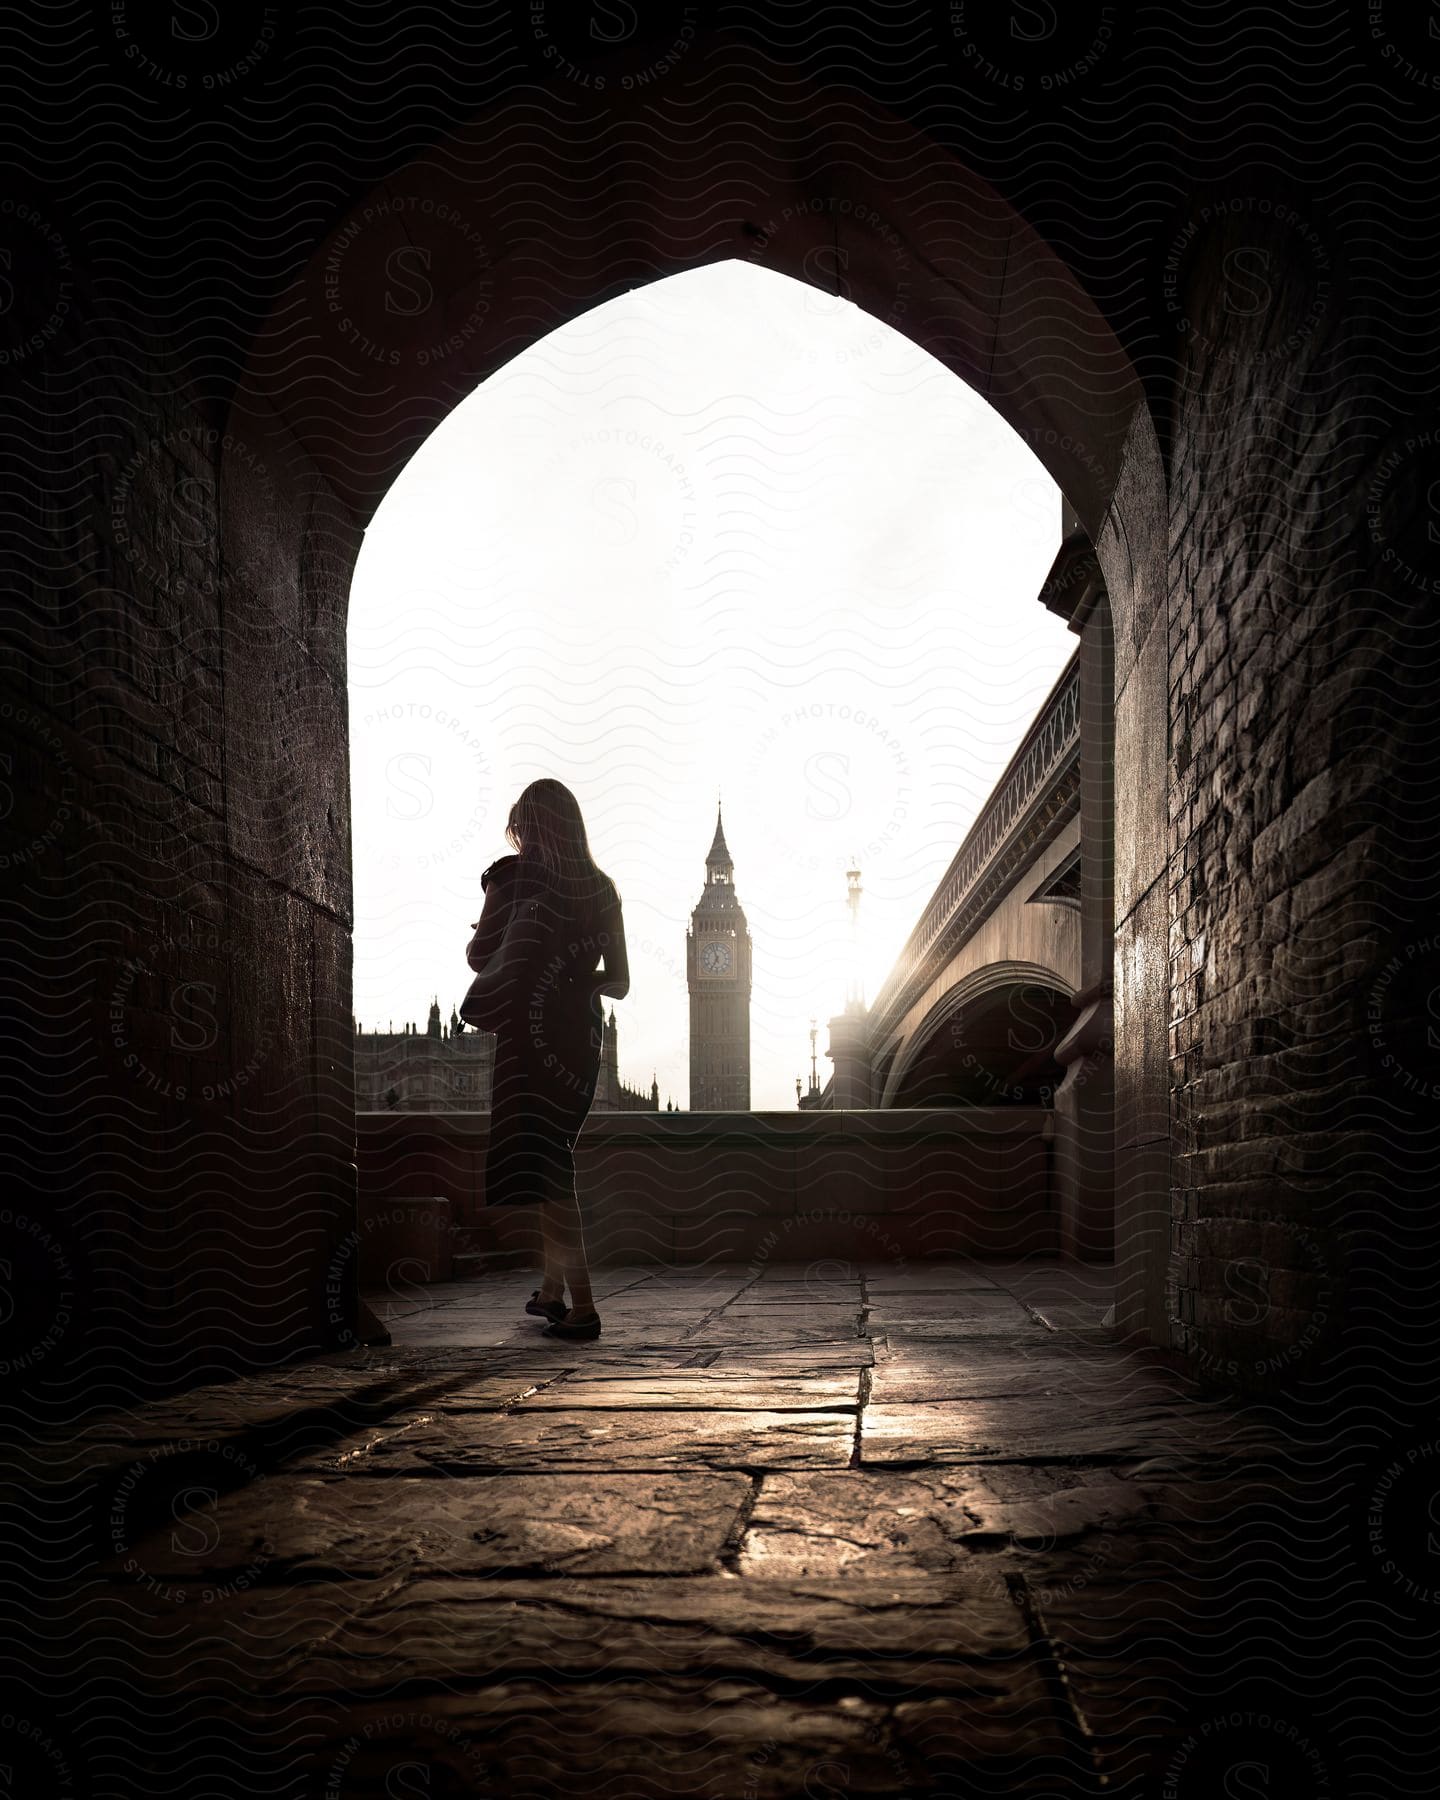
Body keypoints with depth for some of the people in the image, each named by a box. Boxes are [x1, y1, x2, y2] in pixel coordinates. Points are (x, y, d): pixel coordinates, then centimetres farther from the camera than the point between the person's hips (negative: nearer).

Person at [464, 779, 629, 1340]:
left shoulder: (512, 876, -8)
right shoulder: (600, 888, 5)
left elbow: (479, 957, -3)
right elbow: (619, 982, 8)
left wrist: (477, 933, 19)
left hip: (528, 1035, -6)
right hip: (582, 1035, 6)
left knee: (543, 1166, -5)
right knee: (555, 1158, 19)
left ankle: (582, 1307, -12)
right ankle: (552, 1290, 28)